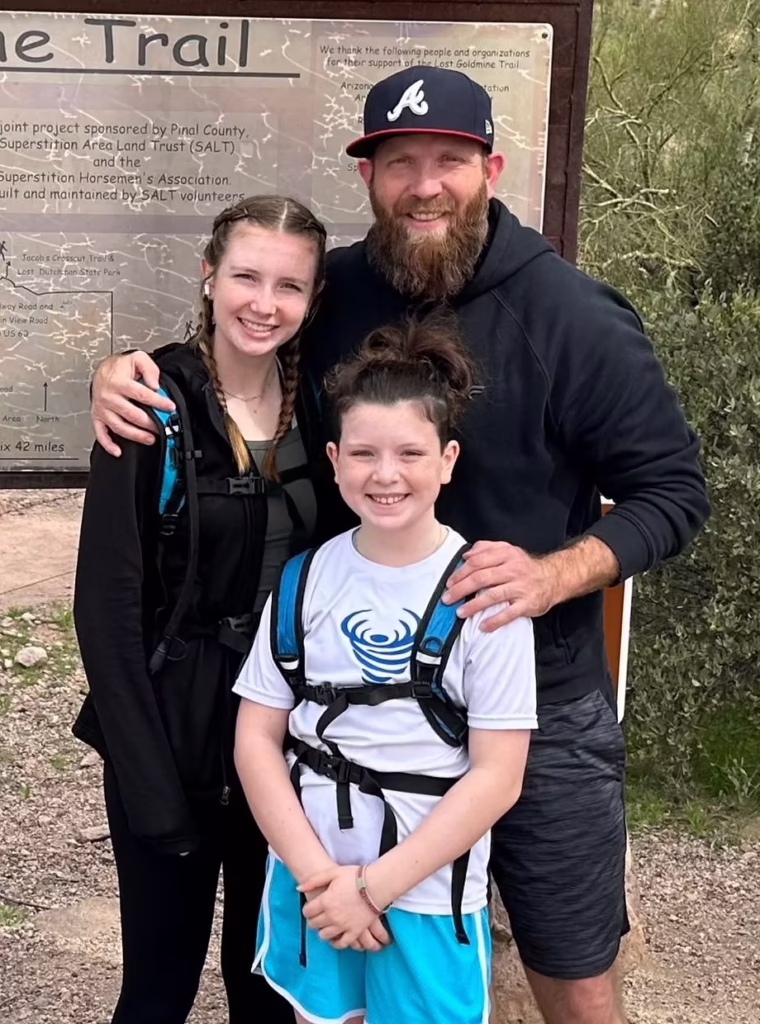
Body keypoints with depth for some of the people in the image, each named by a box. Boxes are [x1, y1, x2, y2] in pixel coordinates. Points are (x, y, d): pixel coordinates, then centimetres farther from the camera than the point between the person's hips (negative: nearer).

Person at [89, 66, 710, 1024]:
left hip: (540, 708, -3)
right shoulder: (334, 291, -4)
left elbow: (673, 488, -9)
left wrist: (554, 575, -25)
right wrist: (127, 370, -9)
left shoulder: (575, 319, -14)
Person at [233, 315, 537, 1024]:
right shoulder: (305, 580, -2)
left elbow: (498, 774, -13)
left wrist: (375, 885, -14)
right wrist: (317, 873, -11)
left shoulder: (485, 590, -12)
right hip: (308, 882, 3)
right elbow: (256, 736, -1)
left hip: (430, 896, -3)